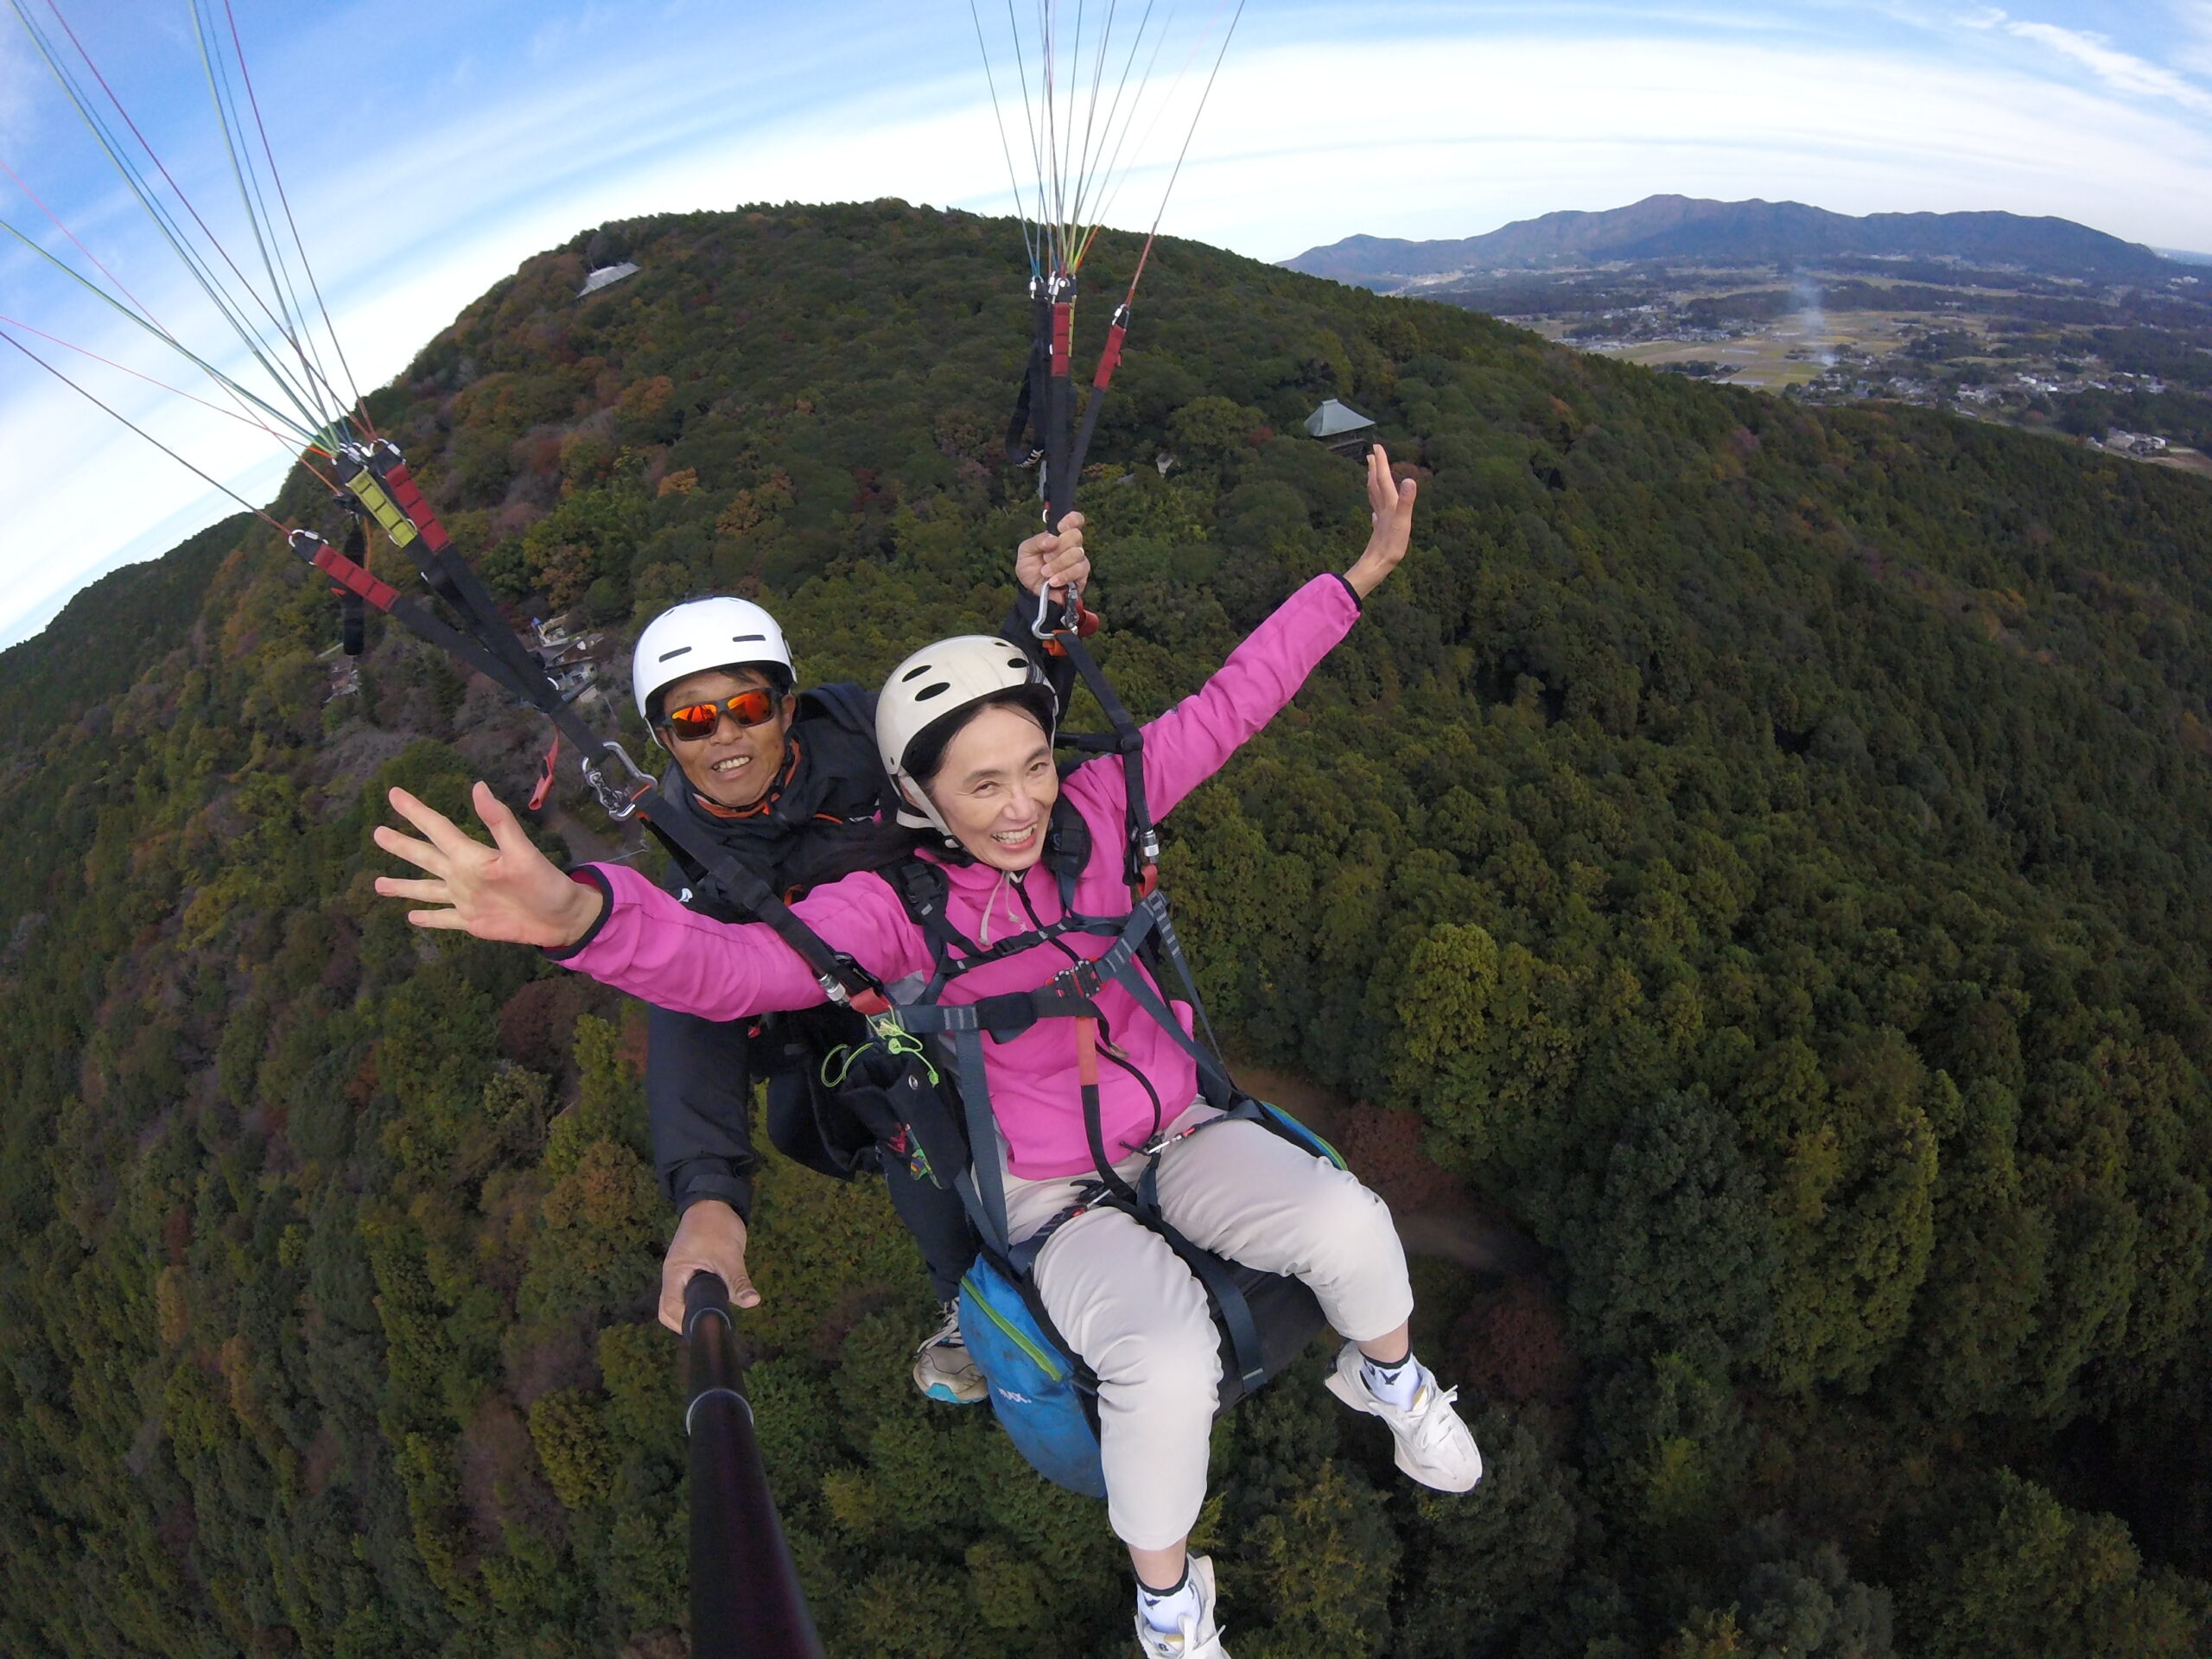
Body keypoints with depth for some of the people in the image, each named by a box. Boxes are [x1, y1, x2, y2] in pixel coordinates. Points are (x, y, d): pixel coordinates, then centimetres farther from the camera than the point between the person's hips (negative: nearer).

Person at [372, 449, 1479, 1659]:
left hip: (1174, 1129, 4)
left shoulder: (1093, 807, -9)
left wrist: (1366, 569, -1)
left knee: (1350, 1225, -18)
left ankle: (1387, 1376, 22)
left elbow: (1228, 704, -3)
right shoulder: (896, 906, -21)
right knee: (1166, 1356, -29)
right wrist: (579, 915, -57)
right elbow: (740, 966, -37)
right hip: (1043, 1193, -4)